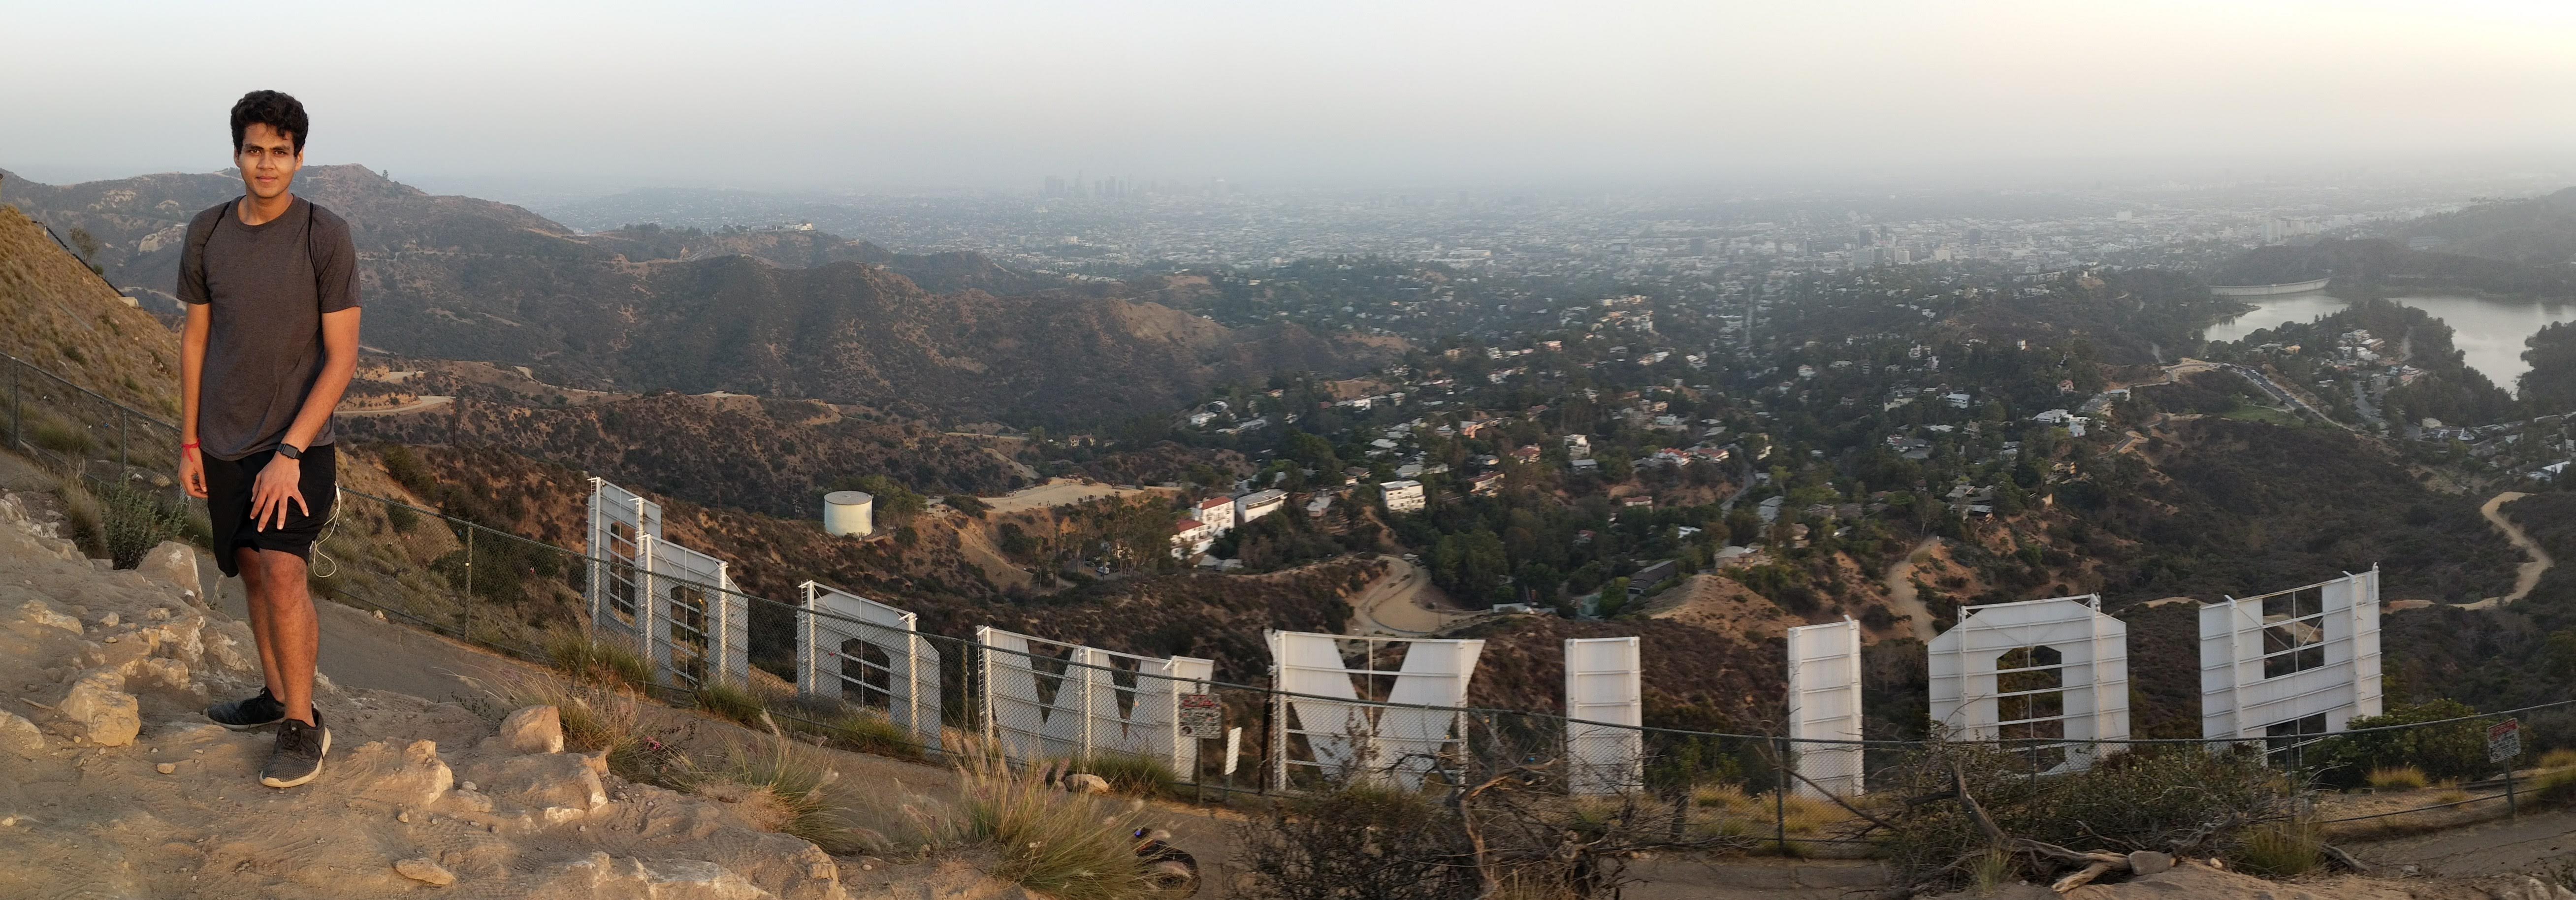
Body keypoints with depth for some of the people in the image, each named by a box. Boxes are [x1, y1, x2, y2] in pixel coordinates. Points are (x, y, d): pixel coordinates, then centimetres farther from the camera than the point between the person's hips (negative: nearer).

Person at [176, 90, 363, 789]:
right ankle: (276, 696, 30)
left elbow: (342, 356, -13)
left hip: (297, 442, -5)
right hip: (225, 443, 5)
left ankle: (303, 726, -4)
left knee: (283, 574, -16)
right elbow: (196, 336, 11)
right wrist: (189, 439, 9)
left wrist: (290, 452, -17)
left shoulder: (326, 238, -12)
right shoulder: (207, 233, 2)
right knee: (253, 572, 14)